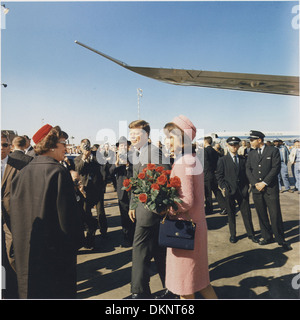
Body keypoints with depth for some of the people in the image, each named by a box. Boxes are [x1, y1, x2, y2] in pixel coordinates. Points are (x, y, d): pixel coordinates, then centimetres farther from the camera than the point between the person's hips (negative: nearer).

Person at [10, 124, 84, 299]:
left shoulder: (23, 173, 0)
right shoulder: (58, 172, -19)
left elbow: (14, 211, 8)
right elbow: (68, 212, -20)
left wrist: (23, 241, 19)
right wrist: (76, 241, -7)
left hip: (26, 250, 7)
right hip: (55, 250, -6)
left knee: (31, 291, 22)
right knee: (58, 291, 11)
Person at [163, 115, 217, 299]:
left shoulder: (182, 163, -21)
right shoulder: (194, 160, 8)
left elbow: (187, 201, -25)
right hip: (197, 225, 9)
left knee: (184, 282, 12)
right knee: (198, 276, 25)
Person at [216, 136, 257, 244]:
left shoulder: (243, 159, 10)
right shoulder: (222, 160, 1)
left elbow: (246, 174, 15)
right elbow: (219, 176, -1)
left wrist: (246, 186, 4)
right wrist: (224, 187, -10)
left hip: (243, 190, 2)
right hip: (229, 191, -2)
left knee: (246, 213, 7)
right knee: (231, 214, 9)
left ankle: (250, 234, 23)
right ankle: (233, 235, 23)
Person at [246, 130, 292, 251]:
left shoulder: (273, 151, -1)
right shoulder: (251, 154, 12)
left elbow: (276, 168, -8)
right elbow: (248, 169, 7)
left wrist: (264, 183, -13)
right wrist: (255, 183, -7)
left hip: (270, 188, -4)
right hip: (256, 189, 4)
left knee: (275, 215, -2)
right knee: (261, 215, 10)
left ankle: (281, 240, 12)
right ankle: (267, 237, 23)